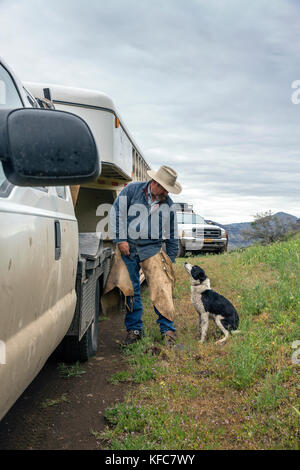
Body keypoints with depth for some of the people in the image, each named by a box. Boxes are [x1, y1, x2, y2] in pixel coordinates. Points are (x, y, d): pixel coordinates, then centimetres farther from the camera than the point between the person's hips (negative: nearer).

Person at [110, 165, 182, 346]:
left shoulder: (169, 205, 8)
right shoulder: (132, 190, 2)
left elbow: (172, 236, 15)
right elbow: (117, 212, -1)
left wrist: (170, 259, 14)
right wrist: (121, 239, -7)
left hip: (152, 248, 1)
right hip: (128, 247, -1)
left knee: (161, 287, -10)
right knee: (131, 289, 4)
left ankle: (168, 329, 1)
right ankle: (134, 329, 16)